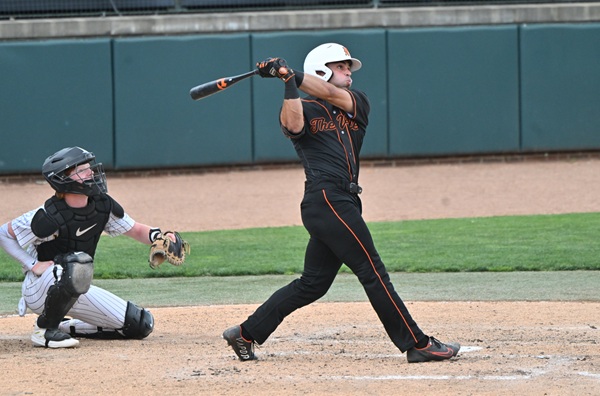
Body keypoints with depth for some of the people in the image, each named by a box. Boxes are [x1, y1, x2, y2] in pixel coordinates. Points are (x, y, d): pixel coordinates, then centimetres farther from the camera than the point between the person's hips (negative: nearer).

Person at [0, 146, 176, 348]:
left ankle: (66, 327, 13)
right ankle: (45, 329, -20)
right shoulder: (51, 217, -24)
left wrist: (157, 237, -17)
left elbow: (135, 230, 4)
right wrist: (33, 264, -22)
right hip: (39, 289, -7)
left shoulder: (102, 205, -7)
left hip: (77, 290, 7)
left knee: (141, 324, 0)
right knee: (79, 263, -40)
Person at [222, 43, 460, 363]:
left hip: (342, 204, 8)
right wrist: (288, 83, -24)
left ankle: (246, 333, 18)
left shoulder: (357, 103, 19)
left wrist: (292, 74, -12)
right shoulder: (303, 109, 5)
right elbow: (292, 124, -19)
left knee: (313, 283, 11)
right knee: (373, 272, -8)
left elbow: (332, 95, -2)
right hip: (326, 200, -8)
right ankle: (417, 345, -7)